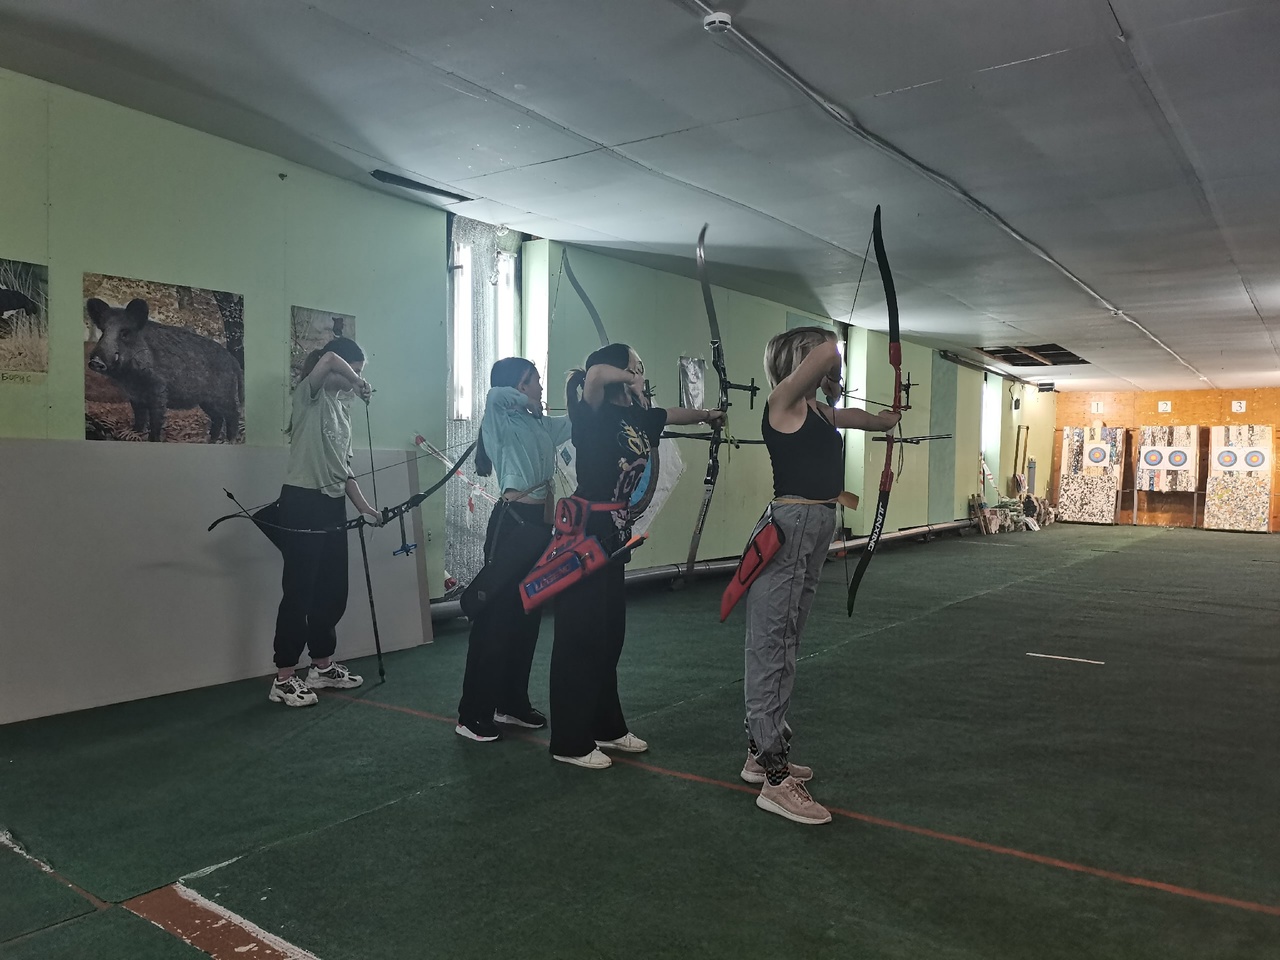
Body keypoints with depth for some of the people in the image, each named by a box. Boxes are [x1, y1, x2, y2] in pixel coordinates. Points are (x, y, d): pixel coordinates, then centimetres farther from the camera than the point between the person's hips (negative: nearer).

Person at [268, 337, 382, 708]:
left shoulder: (343, 408, 17)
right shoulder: (309, 395, -5)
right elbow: (329, 359, -27)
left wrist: (365, 508, 10)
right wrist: (357, 383, -10)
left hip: (333, 505, 8)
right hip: (302, 501, -8)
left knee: (332, 591, 12)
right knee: (299, 591, -5)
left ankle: (323, 667, 26)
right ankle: (284, 680, 3)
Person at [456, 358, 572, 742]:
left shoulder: (542, 425, 15)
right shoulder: (502, 421, -7)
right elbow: (495, 395, -28)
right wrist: (529, 402, -11)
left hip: (539, 522, 8)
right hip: (512, 523, -8)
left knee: (528, 615, 13)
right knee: (495, 616, -4)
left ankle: (513, 703, 26)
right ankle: (472, 714, 5)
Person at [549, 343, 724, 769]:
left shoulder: (636, 417, 8)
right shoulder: (596, 415, -14)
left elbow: (673, 414, 30)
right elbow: (596, 373, -36)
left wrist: (707, 414, 47)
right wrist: (630, 377, -16)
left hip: (613, 533, 9)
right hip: (584, 532, -8)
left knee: (609, 633, 15)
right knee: (580, 635, -1)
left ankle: (606, 727, 29)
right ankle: (570, 742, 11)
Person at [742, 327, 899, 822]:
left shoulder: (816, 409, 16)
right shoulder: (783, 401, -10)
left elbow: (862, 418, 37)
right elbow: (828, 351, -24)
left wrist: (887, 418, 55)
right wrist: (830, 375, -2)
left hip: (812, 531, 10)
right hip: (791, 531, -10)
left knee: (779, 648, 16)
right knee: (772, 651, -5)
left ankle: (761, 754, 28)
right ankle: (775, 781, 0)